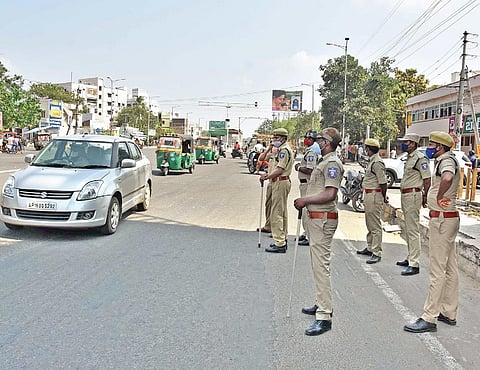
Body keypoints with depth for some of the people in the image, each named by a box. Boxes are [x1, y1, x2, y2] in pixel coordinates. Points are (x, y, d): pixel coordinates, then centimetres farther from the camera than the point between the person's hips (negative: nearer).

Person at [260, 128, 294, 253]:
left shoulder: (284, 150, -15)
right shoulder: (282, 149, 18)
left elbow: (280, 169, -22)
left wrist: (267, 177, -16)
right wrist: (268, 175, 6)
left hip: (280, 182, -11)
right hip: (281, 182, 11)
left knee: (276, 214, -10)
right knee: (282, 212, 16)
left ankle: (279, 244, -8)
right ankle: (283, 240, 25)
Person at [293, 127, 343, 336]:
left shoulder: (332, 163, -14)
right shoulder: (324, 161, 19)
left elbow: (330, 194, -23)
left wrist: (305, 200, -17)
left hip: (323, 219, -11)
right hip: (315, 217, 11)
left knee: (321, 265, -11)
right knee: (317, 264, 18)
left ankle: (324, 317, -8)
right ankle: (321, 304, 31)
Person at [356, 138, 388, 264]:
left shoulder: (377, 162, -19)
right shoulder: (371, 161, 14)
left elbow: (383, 182, -19)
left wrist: (384, 197, -7)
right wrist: (383, 197, 19)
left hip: (374, 195, -11)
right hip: (368, 195, 11)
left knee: (375, 225, -7)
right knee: (369, 224, 19)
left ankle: (376, 253, -3)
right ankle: (370, 248, 31)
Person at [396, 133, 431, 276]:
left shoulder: (420, 158, -14)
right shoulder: (408, 158, 16)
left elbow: (427, 180, -16)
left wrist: (425, 197, -16)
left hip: (413, 195, -10)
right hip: (404, 195, 10)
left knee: (413, 230, -9)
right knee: (408, 230, 17)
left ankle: (414, 265, -7)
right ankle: (410, 258, 28)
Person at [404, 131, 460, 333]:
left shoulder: (446, 161, -17)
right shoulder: (445, 160, 14)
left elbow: (447, 178, -40)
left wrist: (439, 197, -26)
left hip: (442, 219, -11)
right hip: (448, 218, 11)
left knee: (437, 271, -7)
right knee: (450, 268, 15)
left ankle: (429, 318, -2)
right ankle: (449, 313, 25)